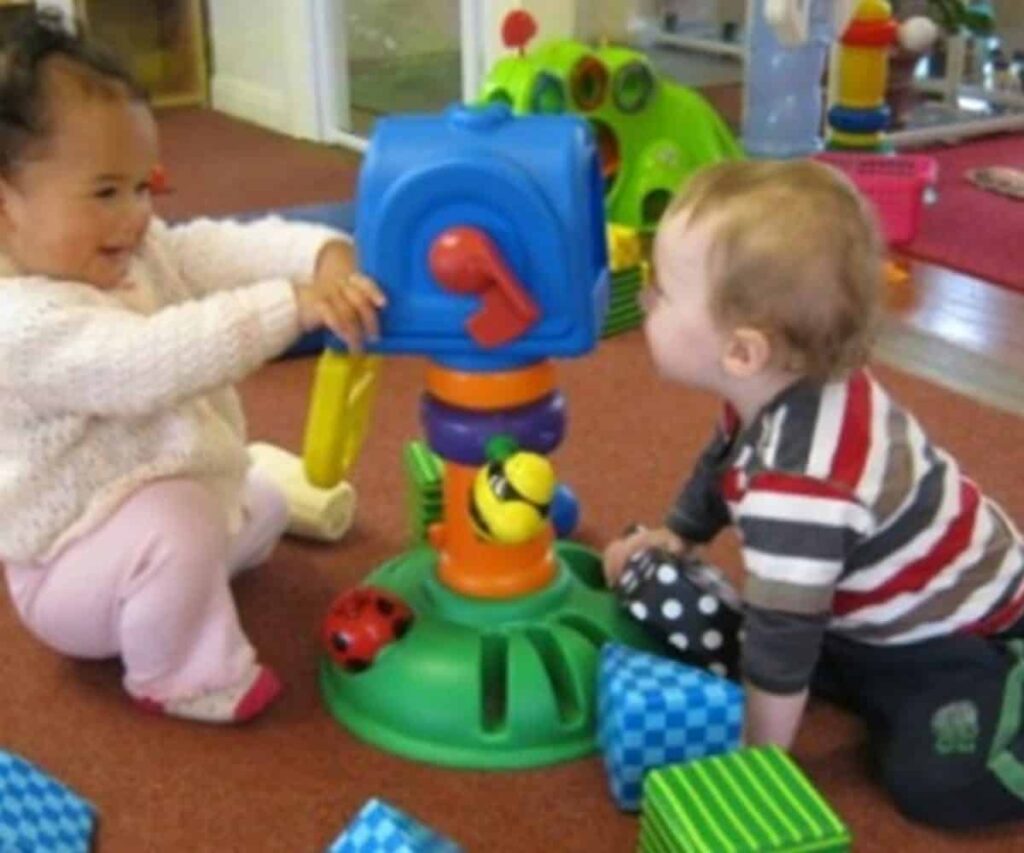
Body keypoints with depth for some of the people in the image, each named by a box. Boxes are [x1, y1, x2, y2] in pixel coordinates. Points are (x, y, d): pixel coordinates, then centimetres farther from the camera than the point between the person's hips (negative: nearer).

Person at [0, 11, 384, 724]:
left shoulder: (140, 252, -5)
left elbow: (231, 249, -15)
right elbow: (153, 362, -46)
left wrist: (325, 259, -36)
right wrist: (292, 307, -52)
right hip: (67, 578, -8)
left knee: (263, 507, 22)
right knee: (175, 520, -35)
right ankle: (185, 679, -12)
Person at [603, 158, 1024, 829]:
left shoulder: (798, 485, -40)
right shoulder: (782, 394, -12)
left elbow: (783, 636, -30)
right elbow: (722, 468, 13)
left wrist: (759, 760, -17)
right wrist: (677, 536, 11)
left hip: (963, 631, -9)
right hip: (893, 604, 9)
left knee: (936, 780, -23)